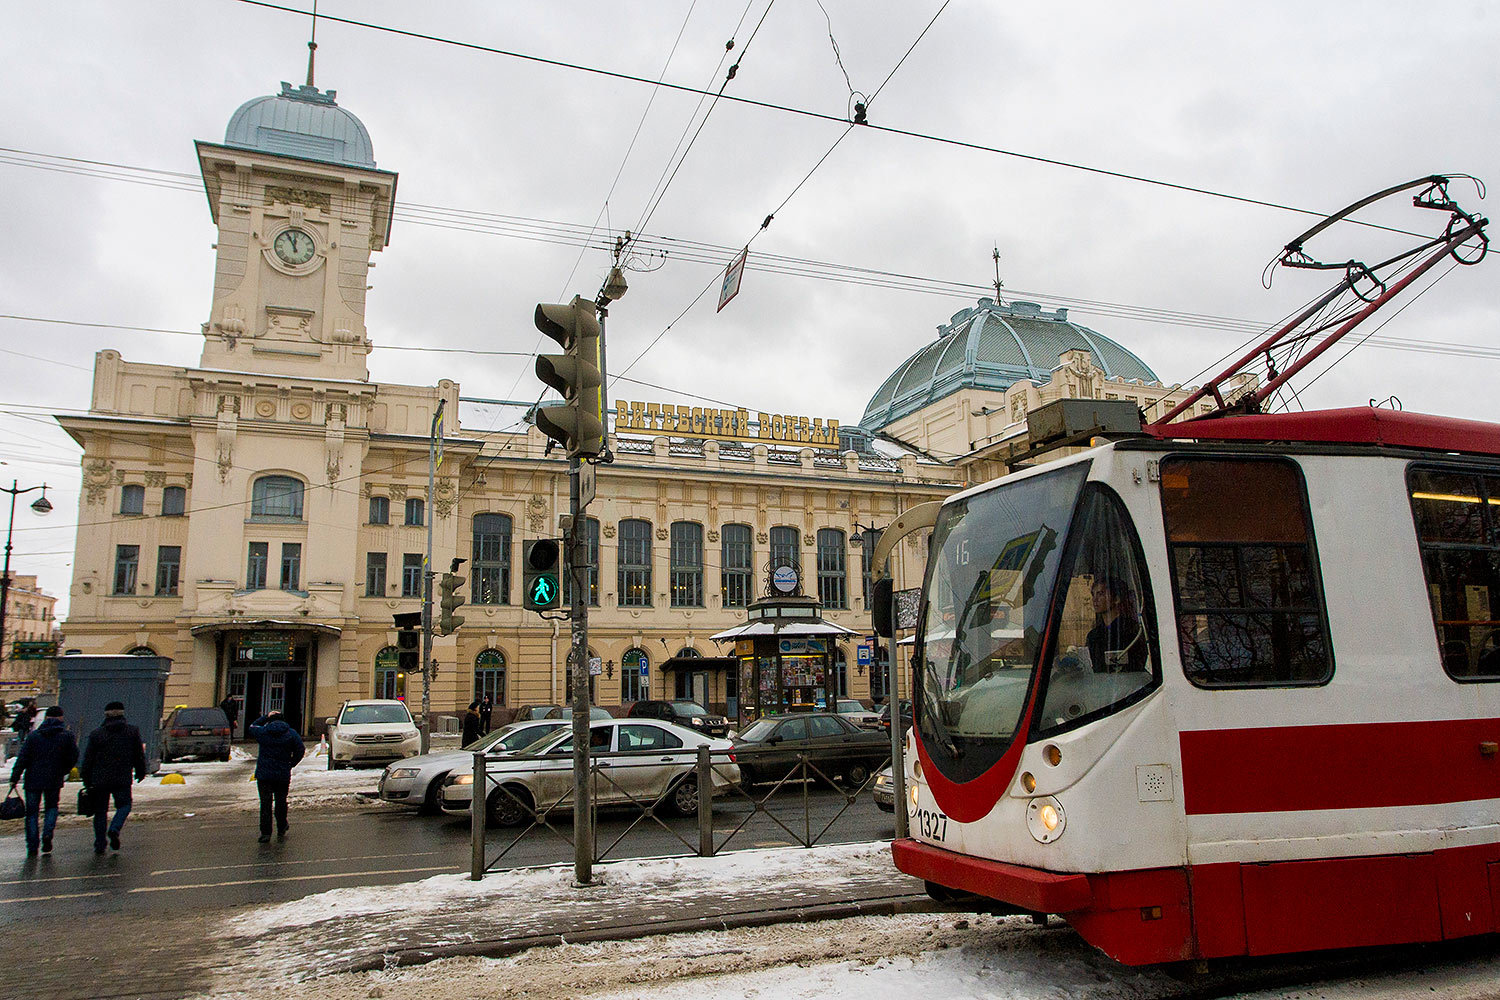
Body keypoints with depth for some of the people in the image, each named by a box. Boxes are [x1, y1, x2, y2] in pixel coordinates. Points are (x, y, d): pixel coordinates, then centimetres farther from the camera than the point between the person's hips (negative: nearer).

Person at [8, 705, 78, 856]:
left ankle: (32, 847, 5)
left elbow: (22, 759, -4)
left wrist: (14, 779, -2)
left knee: (32, 812, 8)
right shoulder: (67, 736, -1)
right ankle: (47, 834, -6)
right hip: (54, 780, 0)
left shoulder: (34, 736, 0)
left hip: (33, 780, 0)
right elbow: (73, 757, 1)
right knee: (52, 807, 19)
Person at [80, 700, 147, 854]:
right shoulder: (133, 731, 4)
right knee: (124, 805, 11)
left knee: (100, 810, 10)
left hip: (100, 779, 1)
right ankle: (115, 829, -16)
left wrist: (86, 779, 11)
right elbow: (139, 755, 8)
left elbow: (87, 759, 3)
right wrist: (140, 772, 20)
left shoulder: (95, 734, 3)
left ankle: (99, 844, 8)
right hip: (123, 779, -1)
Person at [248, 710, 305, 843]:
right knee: (281, 802, 11)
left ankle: (265, 833, 1)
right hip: (283, 775, 1)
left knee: (265, 803, 4)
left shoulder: (262, 731, -1)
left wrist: (266, 716, 21)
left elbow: (252, 727, 21)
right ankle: (281, 832, 19)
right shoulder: (291, 733, 0)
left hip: (264, 774, -1)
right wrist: (291, 764, 7)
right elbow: (300, 750, -2)